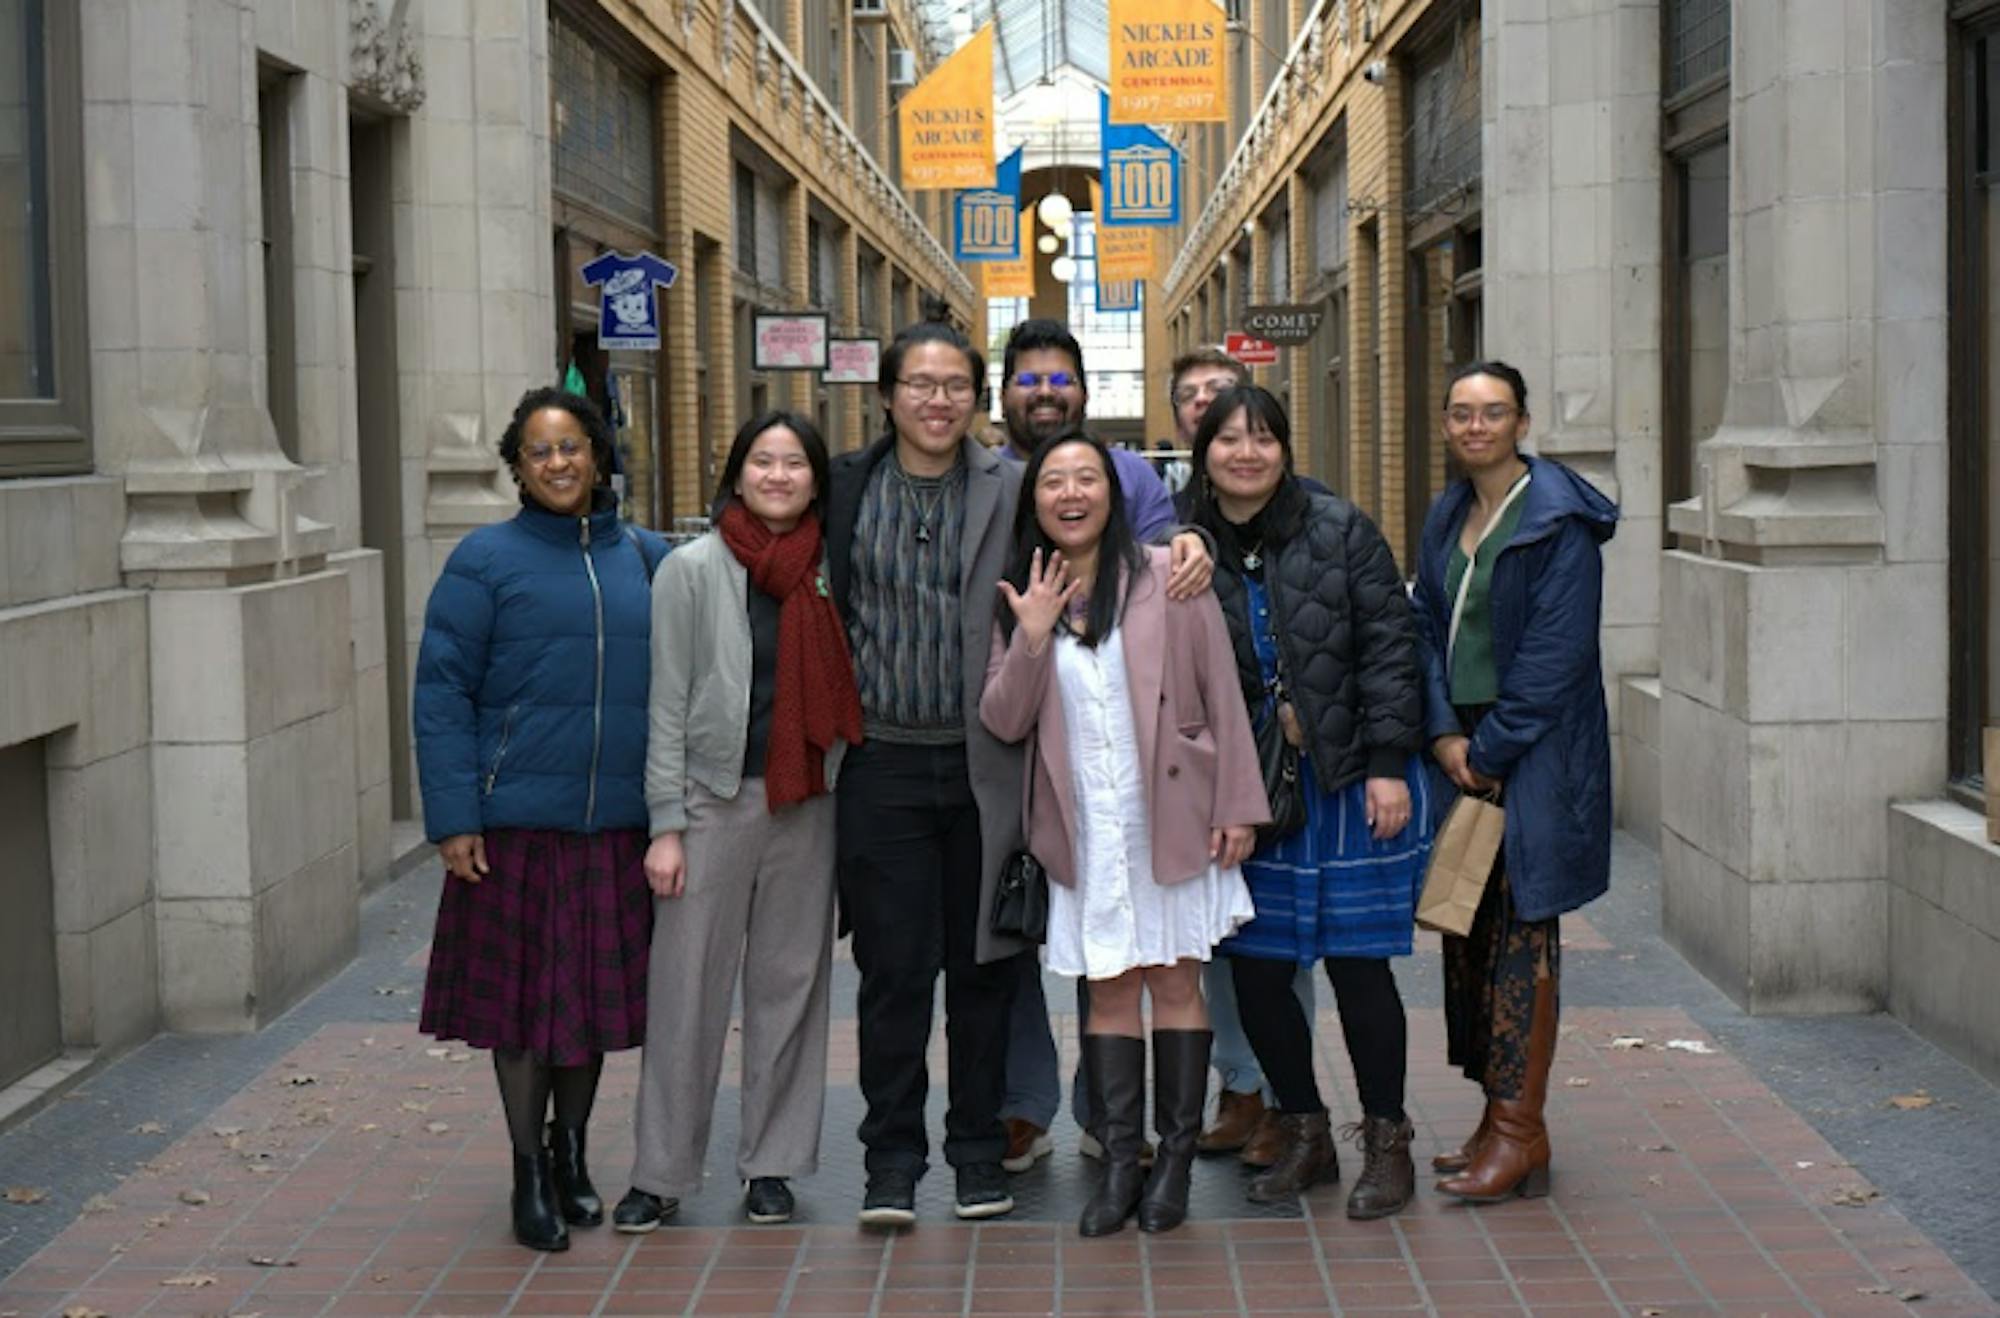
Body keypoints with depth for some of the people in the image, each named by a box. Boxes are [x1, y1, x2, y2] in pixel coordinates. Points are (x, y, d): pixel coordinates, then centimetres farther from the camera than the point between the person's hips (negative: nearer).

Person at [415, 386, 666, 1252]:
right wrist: (453, 819, -12)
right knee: (523, 995, 5)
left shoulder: (647, 560, 9)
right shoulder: (486, 561, -2)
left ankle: (571, 1151, 31)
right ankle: (530, 1173, 19)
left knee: (599, 991, 12)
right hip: (517, 823, -3)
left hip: (619, 824, 3)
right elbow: (441, 694, -5)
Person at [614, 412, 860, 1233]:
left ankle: (771, 1165, 20)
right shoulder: (693, 570, -2)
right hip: (714, 801, -3)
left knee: (789, 982, 8)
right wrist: (665, 823, -9)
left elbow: (841, 696, 12)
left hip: (806, 805, 3)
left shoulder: (831, 572, 7)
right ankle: (661, 1174, 10)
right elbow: (667, 704, -4)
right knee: (687, 989, 0)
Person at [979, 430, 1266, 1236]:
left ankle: (1175, 1162, 10)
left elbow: (1221, 697, -2)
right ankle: (1118, 1165, 9)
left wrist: (1238, 806, -5)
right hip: (1086, 832, 2)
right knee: (1108, 990, 4)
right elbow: (1002, 721, -1)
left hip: (1173, 821, -2)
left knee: (1176, 982, 3)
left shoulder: (1167, 577, -3)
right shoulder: (1019, 600, 7)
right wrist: (1033, 634, -14)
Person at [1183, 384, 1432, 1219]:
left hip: (1354, 781, -3)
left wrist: (1389, 763, -10)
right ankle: (1304, 1136, 22)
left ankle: (1386, 1143, 15)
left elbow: (1388, 644, -4)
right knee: (1254, 968, 3)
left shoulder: (1340, 531, -2)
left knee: (1356, 962, 0)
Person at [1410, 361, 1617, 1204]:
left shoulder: (1558, 519, -10)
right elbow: (1427, 627, 10)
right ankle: (1497, 1113, 17)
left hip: (1534, 754, -7)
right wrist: (1444, 735, -4)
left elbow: (1555, 651, -15)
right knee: (1467, 930, 8)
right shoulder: (1446, 516, 13)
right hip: (1464, 747, 7)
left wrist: (1491, 750, -14)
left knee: (1520, 932, -5)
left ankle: (1521, 1129, 0)